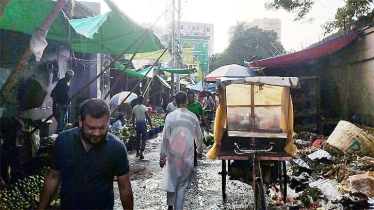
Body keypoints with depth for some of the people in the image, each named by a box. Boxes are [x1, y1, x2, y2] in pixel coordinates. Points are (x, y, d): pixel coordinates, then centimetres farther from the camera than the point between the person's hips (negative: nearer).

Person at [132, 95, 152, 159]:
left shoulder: (134, 108, 2)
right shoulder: (144, 108, -10)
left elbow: (133, 117, 6)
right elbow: (147, 116, -10)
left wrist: (133, 125, 16)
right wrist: (150, 123, 0)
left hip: (137, 123, 4)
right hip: (143, 123, -4)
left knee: (138, 138, 15)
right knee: (144, 138, 1)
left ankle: (137, 152, 23)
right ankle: (141, 151, -15)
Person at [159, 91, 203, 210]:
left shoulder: (170, 116, -7)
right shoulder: (193, 117, -1)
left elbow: (165, 138, -8)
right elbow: (199, 136, 10)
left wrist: (162, 156, 0)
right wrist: (199, 149, 27)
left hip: (173, 155, -1)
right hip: (187, 157, 1)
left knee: (171, 180, 18)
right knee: (182, 185, 10)